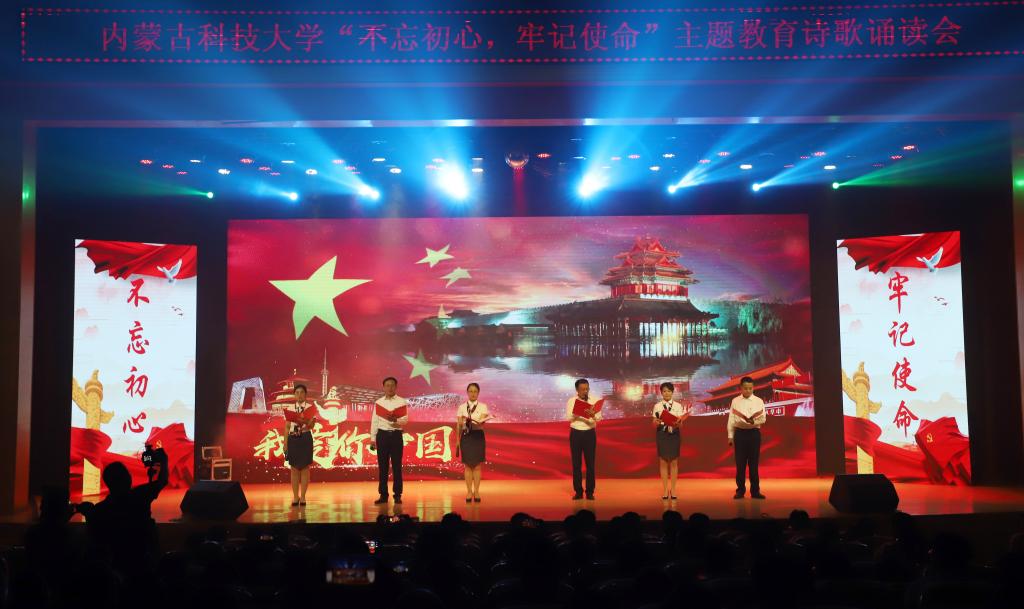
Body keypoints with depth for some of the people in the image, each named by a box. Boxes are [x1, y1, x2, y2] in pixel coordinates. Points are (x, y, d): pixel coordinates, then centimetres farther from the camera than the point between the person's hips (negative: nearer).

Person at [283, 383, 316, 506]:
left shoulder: (310, 407, 0)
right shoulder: (289, 408, 7)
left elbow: (311, 426, -7)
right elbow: (287, 427, 8)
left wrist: (305, 422, -29)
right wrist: (285, 443, 4)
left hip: (305, 438, -2)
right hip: (293, 439, 2)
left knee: (305, 468, 1)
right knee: (294, 468, 4)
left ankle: (303, 496, 7)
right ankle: (295, 496, 10)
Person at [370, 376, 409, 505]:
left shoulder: (402, 402, 1)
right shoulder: (378, 403, 7)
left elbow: (405, 420, -5)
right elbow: (374, 421, 6)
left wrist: (395, 419, -26)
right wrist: (372, 439, 3)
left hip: (396, 435, -2)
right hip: (382, 435, 2)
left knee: (396, 466, 1)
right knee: (382, 466, 4)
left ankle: (397, 495, 7)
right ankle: (383, 495, 10)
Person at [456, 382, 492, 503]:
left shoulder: (483, 406, 1)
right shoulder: (462, 407, 5)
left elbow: (482, 421, -14)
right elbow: (459, 425, 4)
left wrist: (472, 421, -34)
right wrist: (457, 440, 0)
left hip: (478, 436, -1)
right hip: (466, 436, 1)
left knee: (477, 465, 1)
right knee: (468, 465, 3)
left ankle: (476, 491, 8)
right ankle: (469, 492, 9)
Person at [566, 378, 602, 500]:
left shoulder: (594, 400, 0)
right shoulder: (571, 401, 0)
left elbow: (599, 418, -10)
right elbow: (568, 418, -10)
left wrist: (593, 415, -32)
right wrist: (577, 413, -28)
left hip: (590, 433, 0)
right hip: (576, 433, 0)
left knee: (590, 463, 1)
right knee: (576, 463, 3)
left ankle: (590, 492, 9)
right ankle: (578, 492, 11)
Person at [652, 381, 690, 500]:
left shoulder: (678, 406, 2)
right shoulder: (657, 406, 3)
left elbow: (680, 423, -3)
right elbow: (654, 424, 1)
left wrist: (677, 423, -25)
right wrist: (657, 423, -21)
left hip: (674, 434, 0)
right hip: (661, 434, 0)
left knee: (674, 462, 3)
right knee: (663, 462, 2)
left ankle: (673, 489, 10)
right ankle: (665, 490, 8)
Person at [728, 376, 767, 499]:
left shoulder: (758, 401, 3)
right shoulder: (735, 401, 4)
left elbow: (763, 419, -4)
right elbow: (731, 420, 4)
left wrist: (753, 421, -25)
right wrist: (730, 436, 1)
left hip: (754, 433, 0)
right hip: (740, 433, 0)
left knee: (753, 463, 3)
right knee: (740, 463, 2)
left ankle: (755, 490, 10)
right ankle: (740, 490, 11)